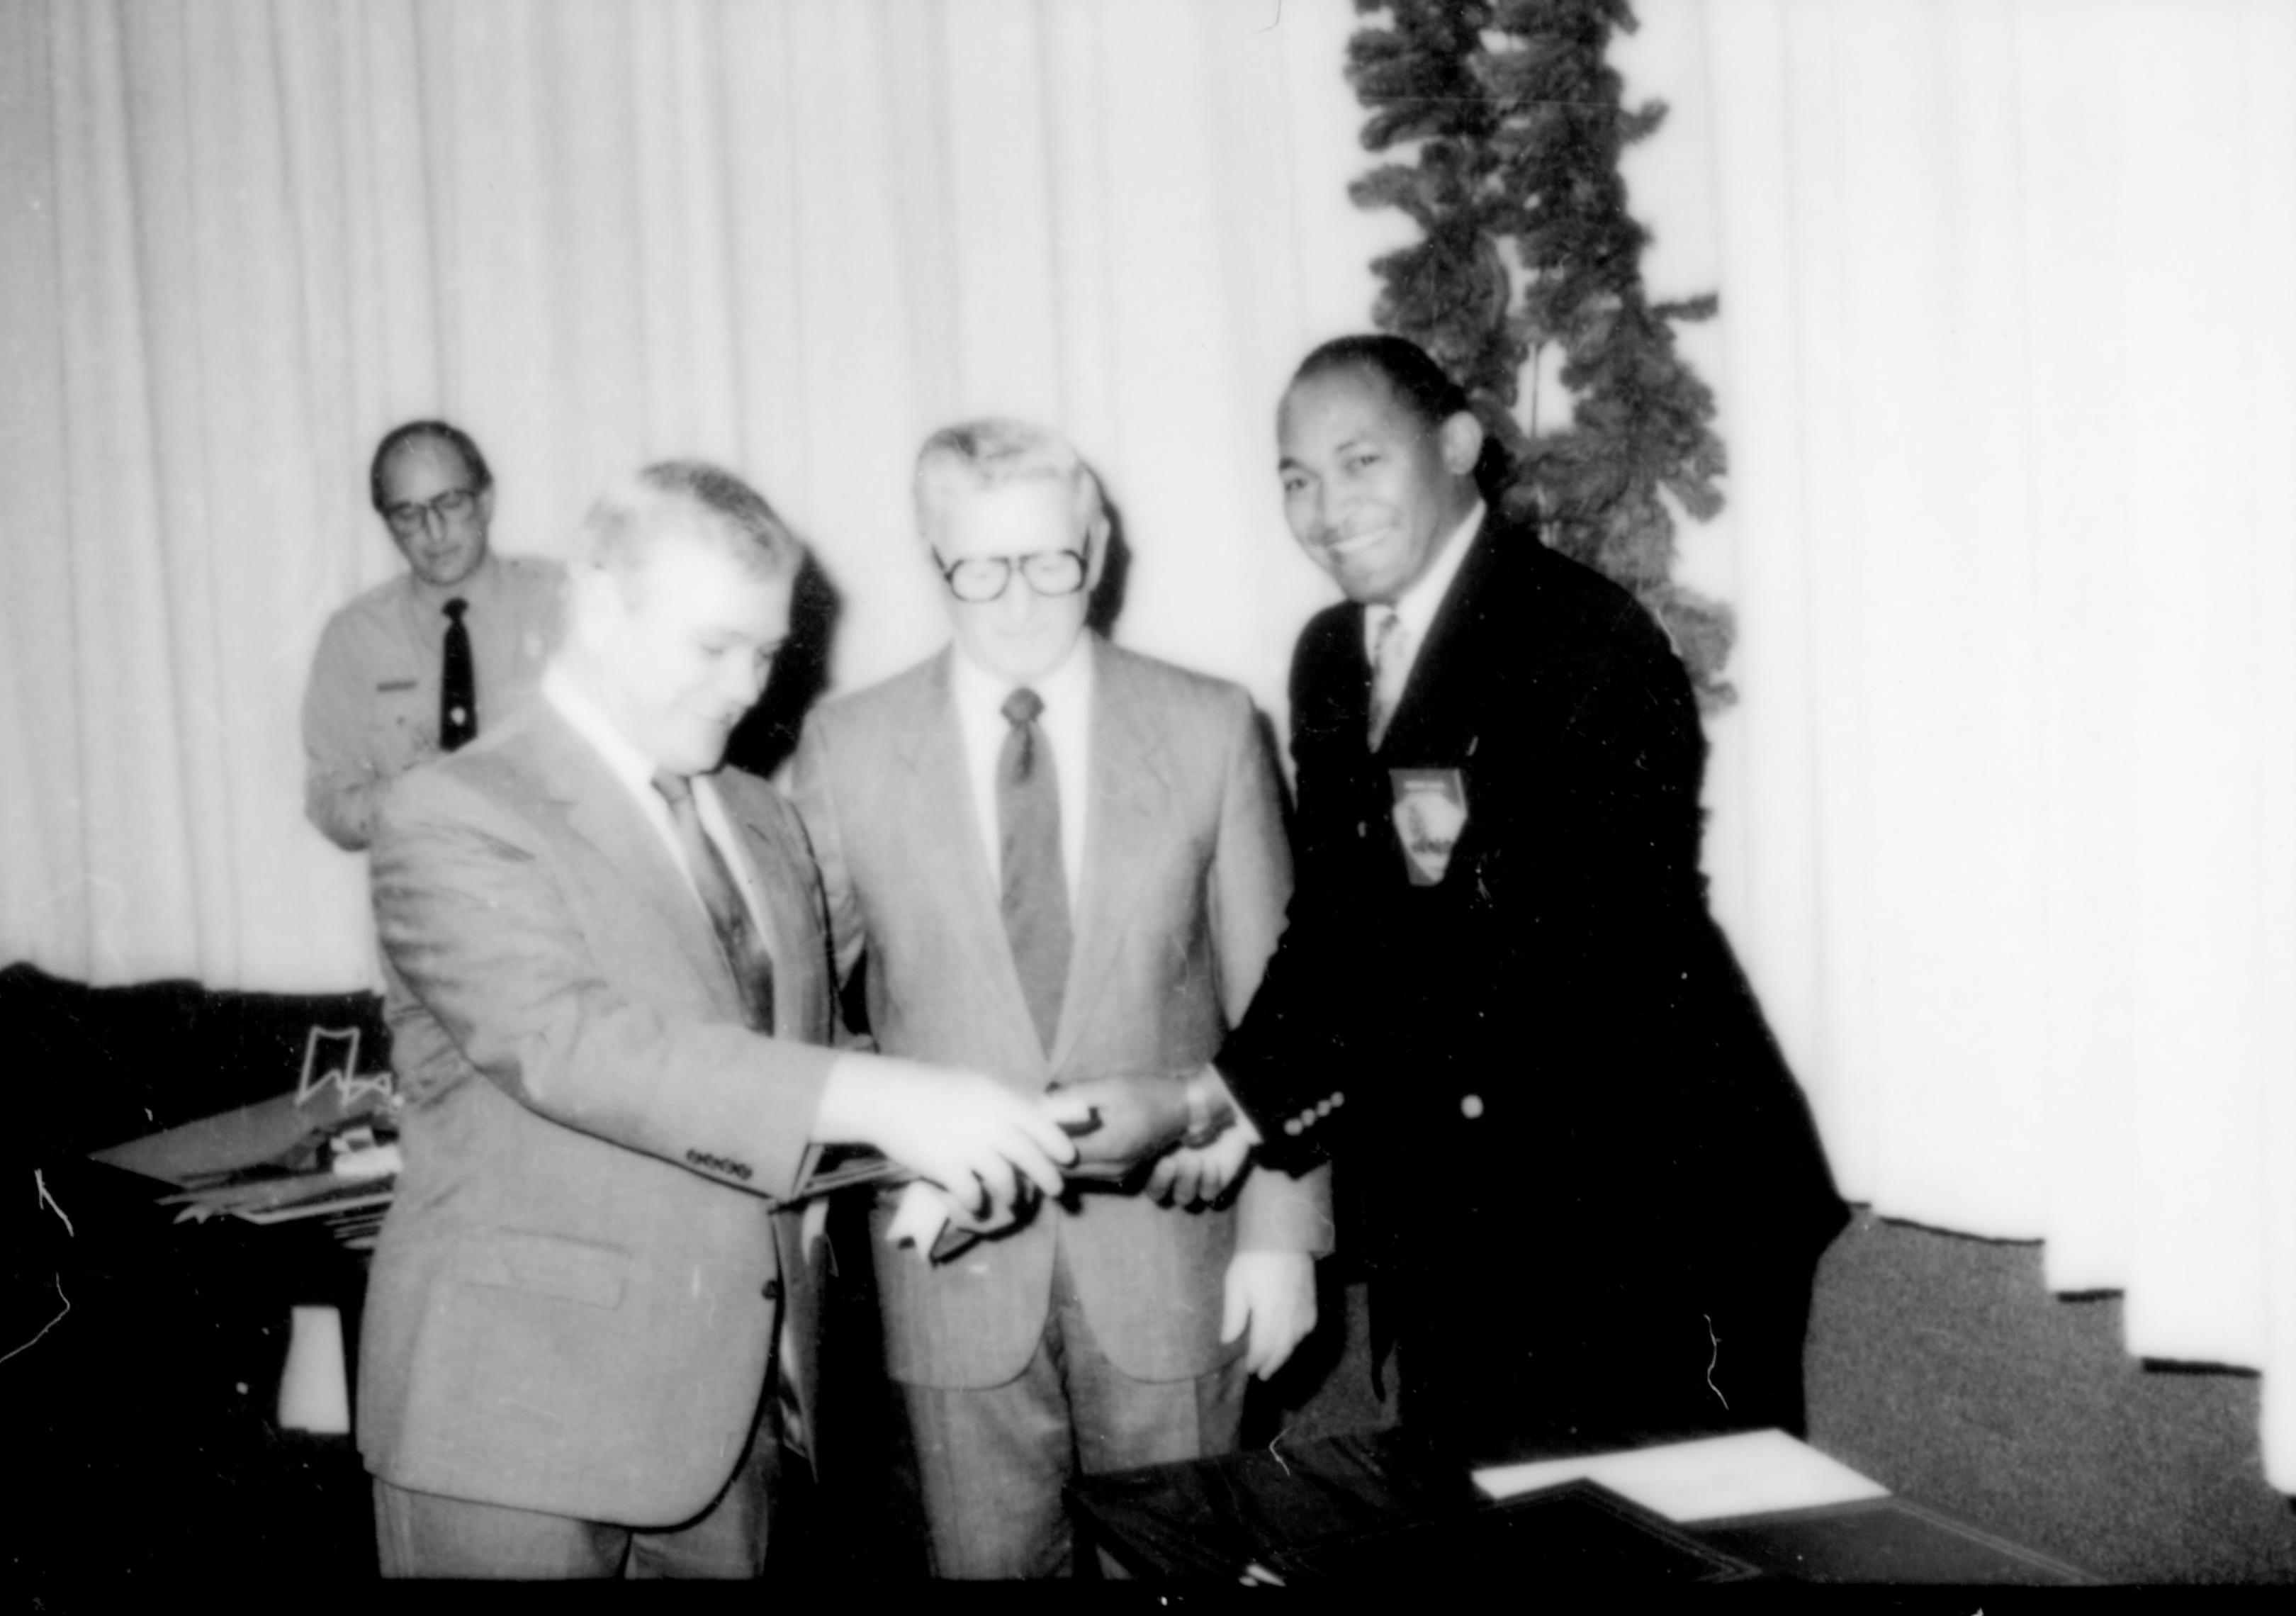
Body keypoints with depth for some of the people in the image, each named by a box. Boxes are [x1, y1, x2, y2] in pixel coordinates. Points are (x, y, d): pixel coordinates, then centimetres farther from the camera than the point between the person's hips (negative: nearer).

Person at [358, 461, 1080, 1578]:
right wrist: (880, 1100, -34)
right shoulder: (453, 816, -11)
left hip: (729, 1403, 6)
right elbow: (568, 1041, -26)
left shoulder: (762, 822, 12)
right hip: (517, 1419, -6)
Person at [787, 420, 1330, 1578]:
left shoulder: (1211, 729, -2)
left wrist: (1281, 1228, -4)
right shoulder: (847, 747, -1)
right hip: (953, 1253, 0)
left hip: (1170, 1243, 0)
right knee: (988, 1561, 10)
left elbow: (1277, 1002, 0)